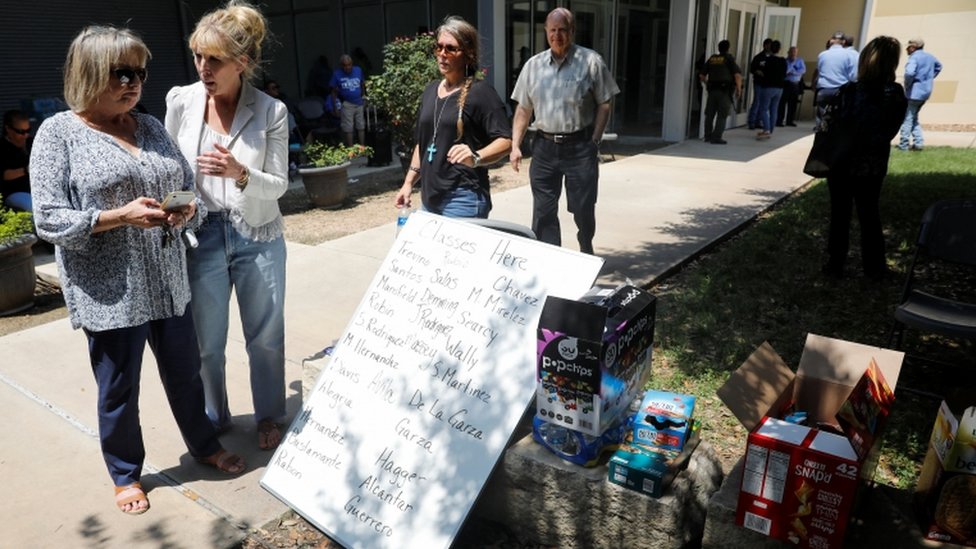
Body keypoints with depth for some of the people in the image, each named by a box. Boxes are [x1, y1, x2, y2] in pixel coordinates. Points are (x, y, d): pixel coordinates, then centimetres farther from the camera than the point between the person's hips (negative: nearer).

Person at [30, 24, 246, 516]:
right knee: (118, 390, 11)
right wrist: (120, 217, -23)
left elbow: (189, 186, 13)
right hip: (109, 292, -4)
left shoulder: (151, 127, 9)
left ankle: (204, 445, 40)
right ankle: (125, 474, 34)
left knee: (185, 371, 17)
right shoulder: (59, 133, -6)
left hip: (168, 283, 5)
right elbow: (49, 220, -10)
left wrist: (188, 209, -10)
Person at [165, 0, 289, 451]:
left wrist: (240, 174, -25)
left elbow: (278, 185, -7)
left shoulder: (272, 111, -9)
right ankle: (214, 420, 35)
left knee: (265, 336, 12)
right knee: (206, 342, 12)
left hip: (258, 238, -1)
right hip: (202, 236, 1)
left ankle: (268, 416, 33)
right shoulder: (180, 100, -4)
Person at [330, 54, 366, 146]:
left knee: (361, 127, 11)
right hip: (347, 104, -4)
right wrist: (335, 105, -7)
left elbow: (363, 84, 16)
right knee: (348, 128, -1)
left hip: (359, 103, 4)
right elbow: (334, 91, -4)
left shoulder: (358, 70, 3)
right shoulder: (337, 74, -6)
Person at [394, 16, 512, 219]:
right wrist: (408, 182, 17)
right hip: (429, 198, 7)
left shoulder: (480, 92, -8)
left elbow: (505, 140, -16)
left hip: (463, 199, -7)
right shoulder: (430, 90, 13)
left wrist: (476, 158, -33)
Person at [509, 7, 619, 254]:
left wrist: (594, 142, -7)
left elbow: (604, 104, 0)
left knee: (583, 208, 6)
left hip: (579, 147, -3)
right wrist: (515, 145, 3)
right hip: (544, 147, 3)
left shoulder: (591, 61, -2)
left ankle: (586, 253, 32)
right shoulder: (533, 65, 8)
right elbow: (524, 109, 11)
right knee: (543, 212, 5)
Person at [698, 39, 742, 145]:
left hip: (712, 90, 4)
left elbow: (701, 75, 12)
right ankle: (716, 137, -6)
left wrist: (707, 83, 27)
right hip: (725, 90, -4)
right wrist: (739, 88, -3)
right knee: (722, 115, -1)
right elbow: (737, 74, -13)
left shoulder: (711, 59, 10)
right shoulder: (729, 59, -3)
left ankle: (708, 136, 17)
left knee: (710, 114, 13)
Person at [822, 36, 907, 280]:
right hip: (874, 165, 3)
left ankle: (835, 264, 18)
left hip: (844, 161, -3)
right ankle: (874, 267, 25)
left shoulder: (851, 91, -19)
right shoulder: (897, 95, -7)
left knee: (840, 214, 10)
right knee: (869, 214, 16)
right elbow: (890, 132, 3)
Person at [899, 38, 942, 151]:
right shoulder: (929, 56, 13)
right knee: (914, 118, 19)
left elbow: (909, 72, -33)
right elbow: (939, 66, 32)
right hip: (926, 92, 9)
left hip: (914, 92, -9)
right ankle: (919, 142, 13)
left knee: (907, 118, -2)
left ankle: (904, 144, -1)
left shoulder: (914, 57, -15)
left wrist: (907, 85, -16)